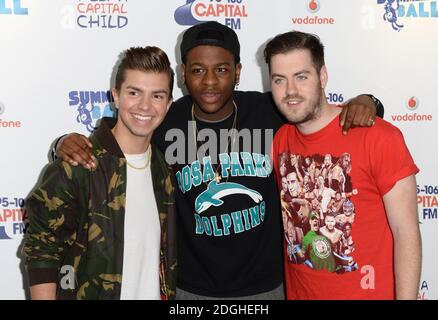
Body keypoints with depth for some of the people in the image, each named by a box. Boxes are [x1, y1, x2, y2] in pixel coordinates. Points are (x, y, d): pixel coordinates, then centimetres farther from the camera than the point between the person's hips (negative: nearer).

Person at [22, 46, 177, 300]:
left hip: (154, 292, 5)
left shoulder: (163, 166, 0)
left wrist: (168, 293, 6)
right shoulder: (77, 165, -18)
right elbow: (41, 252, -15)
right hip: (91, 293, -5)